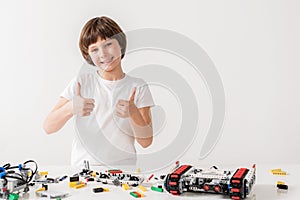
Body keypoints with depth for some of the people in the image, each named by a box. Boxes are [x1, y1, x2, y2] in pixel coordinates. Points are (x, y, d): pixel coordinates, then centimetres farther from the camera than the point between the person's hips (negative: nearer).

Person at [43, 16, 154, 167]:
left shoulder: (138, 87, 3)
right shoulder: (81, 82, 3)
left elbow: (145, 142, -1)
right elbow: (48, 128, -2)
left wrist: (133, 113, -18)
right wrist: (70, 108, -20)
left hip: (123, 170, 0)